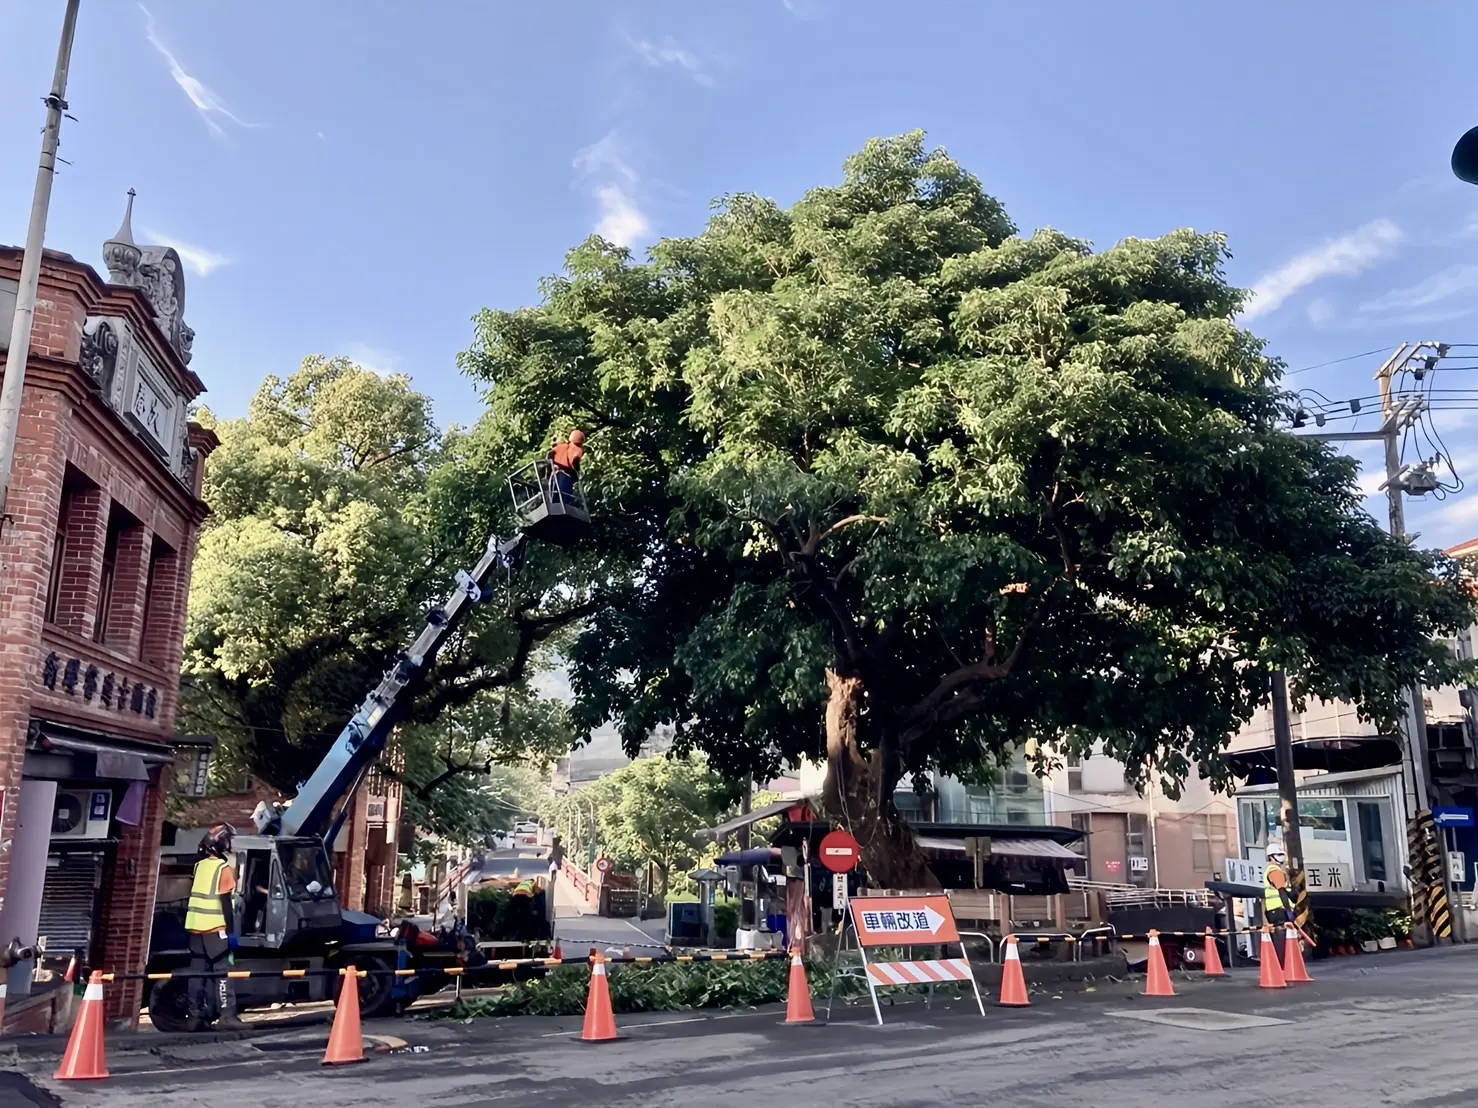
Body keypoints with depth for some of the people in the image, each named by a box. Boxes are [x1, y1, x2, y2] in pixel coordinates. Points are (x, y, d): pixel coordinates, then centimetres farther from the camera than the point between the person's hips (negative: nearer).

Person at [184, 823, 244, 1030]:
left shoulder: (199, 866, 12)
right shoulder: (223, 868, -9)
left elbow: (197, 894, 18)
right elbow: (225, 902, -12)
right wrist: (230, 930, -10)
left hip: (195, 927, 7)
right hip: (214, 928, -7)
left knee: (198, 972, 8)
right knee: (221, 971, -5)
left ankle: (196, 1016, 8)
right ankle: (226, 1014, -9)